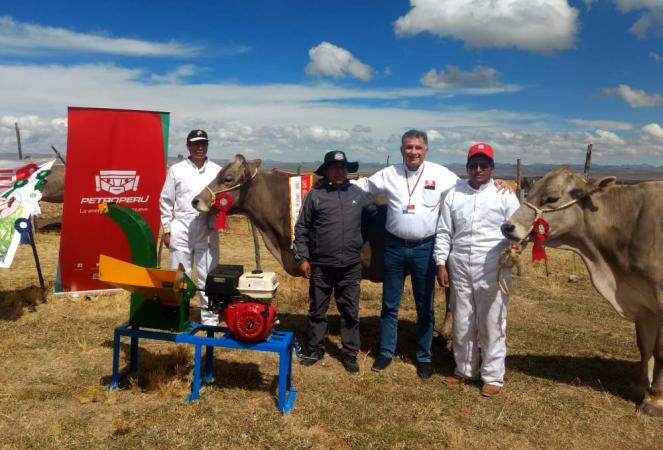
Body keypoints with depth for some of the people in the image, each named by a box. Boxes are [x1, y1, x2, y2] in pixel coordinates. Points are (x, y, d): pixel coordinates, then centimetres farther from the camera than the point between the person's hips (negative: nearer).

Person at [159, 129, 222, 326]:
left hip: (207, 232, 1)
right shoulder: (176, 170, 3)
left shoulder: (217, 171, 5)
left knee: (208, 277, 5)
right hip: (181, 230, 0)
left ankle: (210, 318, 15)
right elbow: (166, 201, 4)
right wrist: (166, 230, 1)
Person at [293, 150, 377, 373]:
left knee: (350, 312, 9)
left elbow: (376, 216, 15)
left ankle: (349, 354, 22)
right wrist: (302, 257, -5)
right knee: (317, 311, 12)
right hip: (320, 265, -1)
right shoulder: (315, 195, -2)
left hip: (350, 266, 2)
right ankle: (315, 350, 28)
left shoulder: (358, 194, 3)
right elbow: (301, 229, -1)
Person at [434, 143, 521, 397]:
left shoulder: (505, 195, 0)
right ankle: (465, 369, 30)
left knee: (492, 325, 5)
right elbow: (444, 232, 7)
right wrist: (441, 264, 2)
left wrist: (516, 242, -25)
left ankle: (493, 377, 19)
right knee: (462, 324, 14)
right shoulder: (454, 194, 7)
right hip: (459, 269, 3)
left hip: (493, 271, -3)